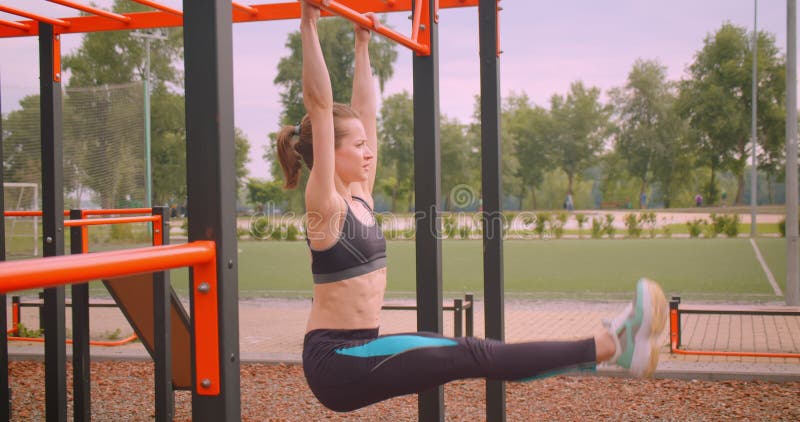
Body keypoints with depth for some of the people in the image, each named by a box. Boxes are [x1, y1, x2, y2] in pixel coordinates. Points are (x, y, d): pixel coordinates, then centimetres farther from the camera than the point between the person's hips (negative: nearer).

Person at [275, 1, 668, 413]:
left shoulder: (359, 197, 10)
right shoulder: (325, 205, -13)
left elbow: (365, 111, 16)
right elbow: (320, 106, -21)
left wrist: (363, 45, 22)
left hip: (361, 350, 9)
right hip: (335, 361, -9)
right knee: (470, 357, -16)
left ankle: (606, 345, -5)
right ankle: (605, 345, -20)